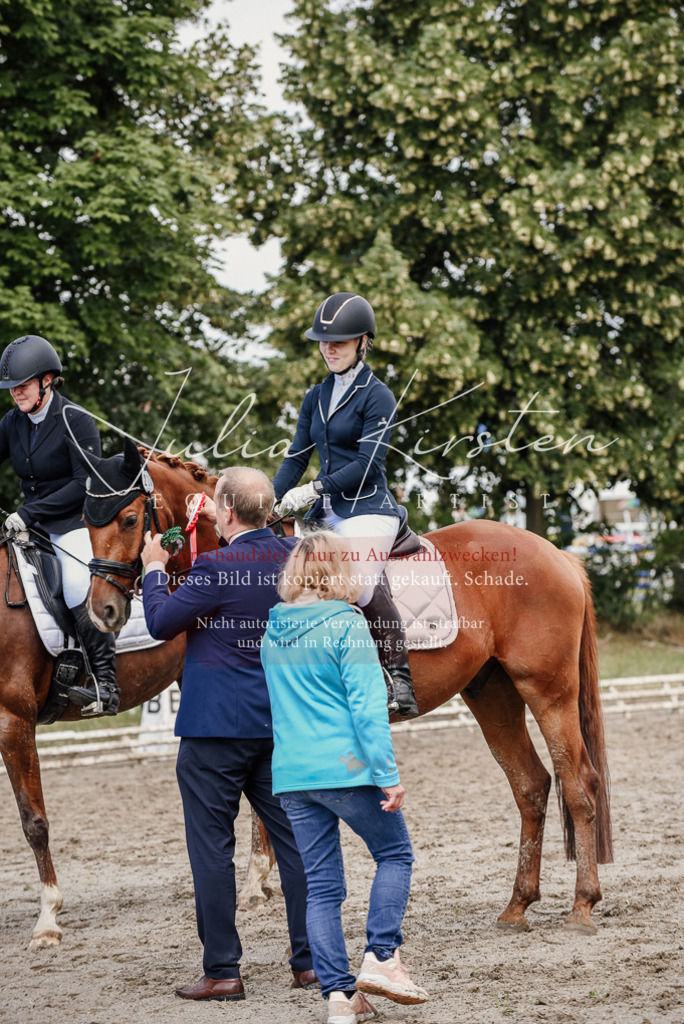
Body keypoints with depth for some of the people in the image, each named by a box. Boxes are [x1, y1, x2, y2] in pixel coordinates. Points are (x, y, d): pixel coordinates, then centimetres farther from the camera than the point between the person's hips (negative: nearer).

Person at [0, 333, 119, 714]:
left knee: (80, 590, -28)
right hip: (34, 525, 8)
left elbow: (85, 485, -17)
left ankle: (106, 686, -25)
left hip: (77, 523, -8)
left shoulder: (77, 422, -12)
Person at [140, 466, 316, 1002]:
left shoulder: (217, 568, -18)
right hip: (280, 723, 6)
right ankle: (310, 960, 15)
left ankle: (223, 971, 4)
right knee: (292, 838, 12)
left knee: (212, 848, 2)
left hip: (216, 726, -6)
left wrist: (154, 569, 9)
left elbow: (161, 622, -9)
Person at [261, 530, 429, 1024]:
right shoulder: (347, 625, -9)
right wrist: (388, 774, -14)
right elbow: (368, 705, -15)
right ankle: (380, 957, 0)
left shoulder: (273, 632, 10)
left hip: (292, 774, 6)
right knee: (395, 854, 13)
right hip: (347, 766, -6)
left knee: (321, 886, 8)